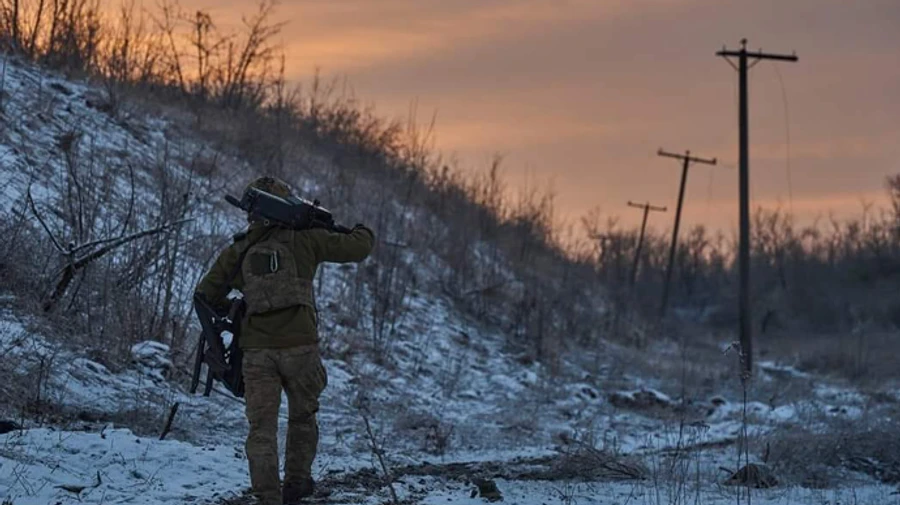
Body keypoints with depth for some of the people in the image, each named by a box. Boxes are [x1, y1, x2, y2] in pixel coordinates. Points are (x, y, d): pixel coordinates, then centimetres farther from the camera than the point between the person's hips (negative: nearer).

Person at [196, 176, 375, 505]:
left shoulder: (238, 251, 12)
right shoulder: (303, 238, 4)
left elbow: (206, 294, 14)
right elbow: (356, 249, 9)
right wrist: (363, 233, 32)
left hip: (256, 350, 1)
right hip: (299, 345, -1)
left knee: (261, 428, 2)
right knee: (302, 417, 21)